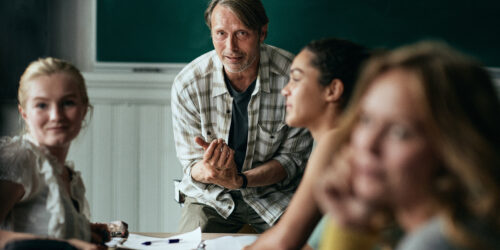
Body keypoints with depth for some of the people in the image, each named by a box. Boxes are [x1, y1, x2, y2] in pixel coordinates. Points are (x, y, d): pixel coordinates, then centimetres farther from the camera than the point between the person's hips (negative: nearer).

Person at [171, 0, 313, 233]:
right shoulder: (187, 84, -15)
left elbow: (292, 158, -8)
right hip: (211, 196, 1)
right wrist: (207, 172, -31)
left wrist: (240, 180, -26)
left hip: (274, 192, 0)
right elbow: (192, 165, -5)